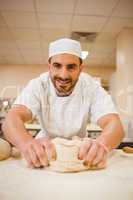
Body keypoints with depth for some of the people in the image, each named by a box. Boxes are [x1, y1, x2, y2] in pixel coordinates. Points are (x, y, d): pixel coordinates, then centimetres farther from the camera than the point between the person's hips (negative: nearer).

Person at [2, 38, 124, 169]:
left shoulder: (92, 87, -19)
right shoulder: (37, 85, -19)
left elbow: (114, 124, -30)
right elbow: (12, 119, -33)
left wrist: (102, 144, -53)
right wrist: (28, 143, -55)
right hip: (46, 149, 0)